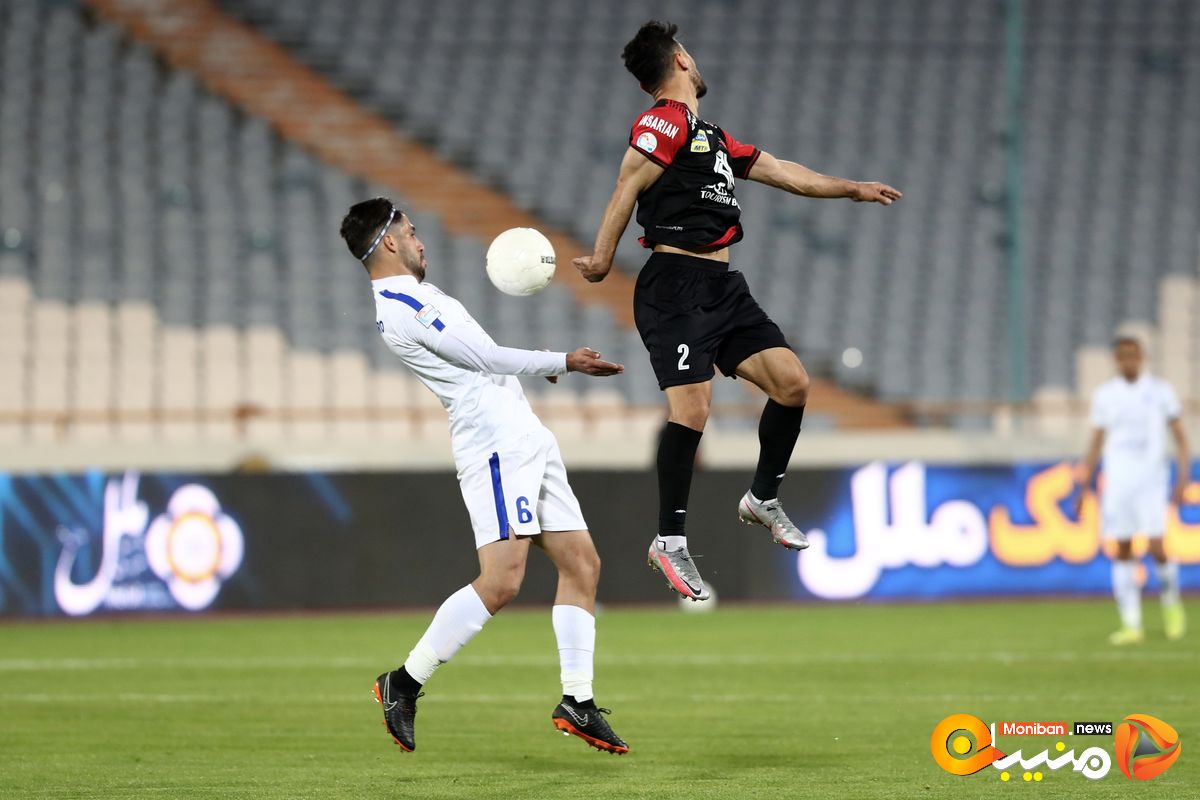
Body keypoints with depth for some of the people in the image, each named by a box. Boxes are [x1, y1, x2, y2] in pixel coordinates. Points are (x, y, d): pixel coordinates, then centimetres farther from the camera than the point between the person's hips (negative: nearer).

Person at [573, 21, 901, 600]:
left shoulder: (712, 136, 21)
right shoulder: (666, 123, -7)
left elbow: (782, 172, 28)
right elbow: (626, 189, -12)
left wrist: (853, 189, 33)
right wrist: (603, 258, -16)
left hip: (723, 289, 9)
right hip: (675, 286, -9)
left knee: (792, 382, 1)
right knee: (692, 408, -17)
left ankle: (763, 499, 20)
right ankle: (670, 542, -5)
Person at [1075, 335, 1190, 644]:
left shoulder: (1160, 391, 2)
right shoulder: (1104, 395, 8)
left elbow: (1180, 438, 5)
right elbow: (1096, 444, 14)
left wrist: (1183, 477, -7)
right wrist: (1083, 488, 10)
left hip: (1151, 480, -2)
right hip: (1116, 481, 2)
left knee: (1156, 547, -12)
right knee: (1122, 551, -2)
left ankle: (1171, 601, 16)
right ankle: (1131, 624, 0)